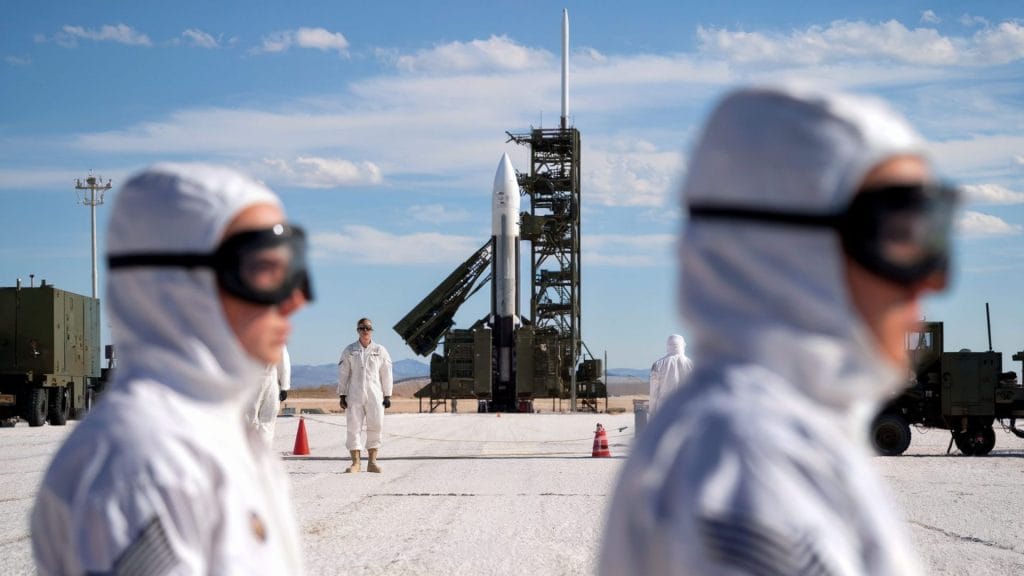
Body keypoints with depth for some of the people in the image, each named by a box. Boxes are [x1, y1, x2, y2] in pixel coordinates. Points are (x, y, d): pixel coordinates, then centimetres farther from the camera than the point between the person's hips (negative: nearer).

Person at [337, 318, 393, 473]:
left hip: (375, 395, 0)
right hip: (354, 395, 0)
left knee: (375, 426, -2)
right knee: (354, 427, -4)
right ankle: (355, 462, -2)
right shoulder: (349, 351, 7)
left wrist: (387, 395, 4)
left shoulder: (380, 351, 7)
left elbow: (386, 374, 8)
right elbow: (343, 374, 7)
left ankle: (372, 461, 5)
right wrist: (342, 395, 1)